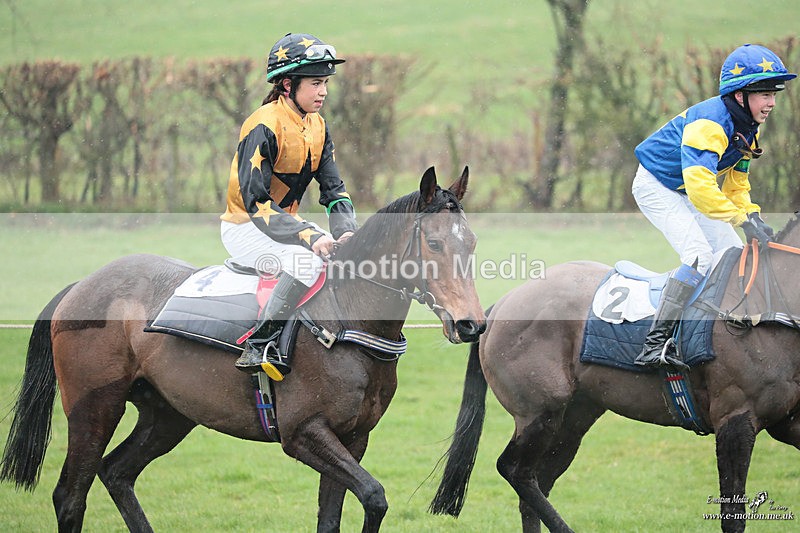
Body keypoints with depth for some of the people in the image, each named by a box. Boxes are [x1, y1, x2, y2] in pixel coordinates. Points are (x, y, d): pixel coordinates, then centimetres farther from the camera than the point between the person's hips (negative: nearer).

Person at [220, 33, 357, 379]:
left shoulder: (316, 126, 6)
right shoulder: (264, 127, -21)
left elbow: (333, 188, 5)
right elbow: (255, 203, -27)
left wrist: (346, 231, -17)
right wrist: (310, 237, -35)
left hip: (284, 222, 9)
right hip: (245, 229, -9)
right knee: (308, 260, -34)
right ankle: (258, 346, -30)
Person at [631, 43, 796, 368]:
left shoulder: (747, 128, 0)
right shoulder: (710, 123, -31)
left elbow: (736, 184, 10)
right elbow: (699, 186, -43)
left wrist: (752, 217, -10)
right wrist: (744, 219, -42)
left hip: (687, 194, 10)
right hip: (656, 186, -10)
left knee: (734, 255, 5)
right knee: (699, 255, -25)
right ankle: (654, 345, -28)